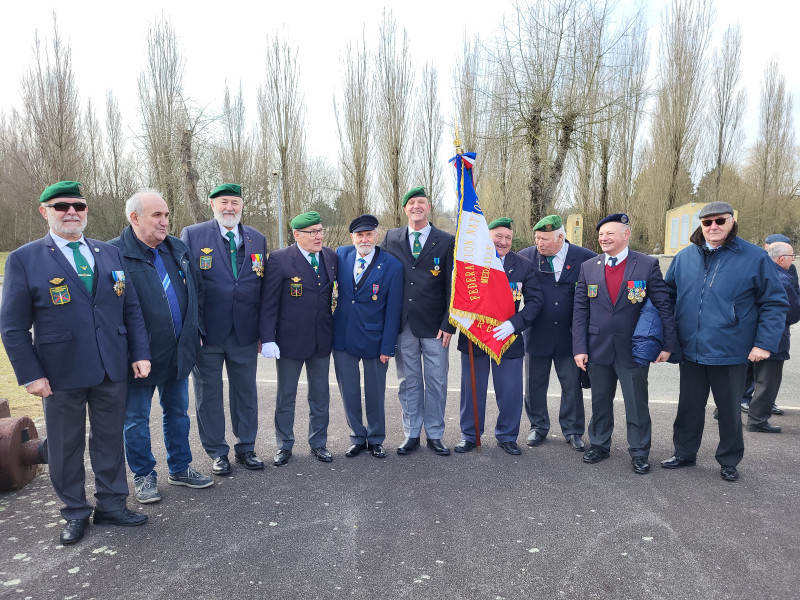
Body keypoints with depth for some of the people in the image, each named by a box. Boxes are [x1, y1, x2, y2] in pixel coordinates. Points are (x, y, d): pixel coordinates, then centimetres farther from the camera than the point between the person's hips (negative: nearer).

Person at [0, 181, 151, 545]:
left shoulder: (110, 253, 7)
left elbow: (131, 309, 8)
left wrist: (140, 353, 1)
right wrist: (30, 375, -10)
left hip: (112, 368, 3)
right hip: (61, 374, -3)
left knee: (110, 439, 13)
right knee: (66, 446, 11)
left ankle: (111, 505, 28)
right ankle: (75, 513, 29)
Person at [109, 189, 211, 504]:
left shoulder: (178, 249, 6)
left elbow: (196, 291, 15)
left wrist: (194, 331, 12)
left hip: (179, 351, 6)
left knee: (178, 412, 18)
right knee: (137, 419, 11)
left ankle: (180, 468, 34)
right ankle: (144, 475, 29)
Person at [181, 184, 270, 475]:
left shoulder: (258, 240, 7)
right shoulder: (192, 235, -1)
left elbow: (265, 288, 7)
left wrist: (264, 331, 3)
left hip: (245, 333, 3)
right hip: (207, 332, -2)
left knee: (246, 392, 13)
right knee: (209, 393, 10)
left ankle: (246, 447, 29)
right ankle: (217, 452, 26)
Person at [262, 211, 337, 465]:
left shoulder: (331, 257, 3)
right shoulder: (279, 259, -10)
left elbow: (335, 295, 9)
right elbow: (269, 302, -9)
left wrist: (336, 332, 5)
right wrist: (267, 338, -13)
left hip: (322, 339, 4)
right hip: (290, 339, -4)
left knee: (320, 394, 14)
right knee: (286, 396, 10)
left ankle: (318, 443, 30)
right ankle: (284, 446, 27)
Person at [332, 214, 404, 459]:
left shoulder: (392, 266, -9)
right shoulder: (341, 255, 0)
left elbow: (393, 310, -8)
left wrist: (387, 346, -11)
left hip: (373, 339, -3)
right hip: (342, 337, 3)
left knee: (375, 393, 10)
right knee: (349, 392, 12)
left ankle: (375, 440, 30)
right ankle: (357, 438, 30)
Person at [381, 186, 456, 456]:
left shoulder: (447, 241, 1)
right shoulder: (391, 238, 7)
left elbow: (452, 287, -2)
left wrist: (448, 325, -8)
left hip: (434, 326, -1)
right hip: (403, 325, 2)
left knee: (436, 382, 6)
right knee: (409, 382, 10)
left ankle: (435, 435, 22)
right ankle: (411, 434, 24)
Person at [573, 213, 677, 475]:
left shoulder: (648, 265, -5)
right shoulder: (588, 267, 3)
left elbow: (663, 306, -4)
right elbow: (580, 311, 2)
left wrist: (668, 344, -9)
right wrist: (580, 348, -4)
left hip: (632, 349, -2)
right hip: (598, 348, 2)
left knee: (636, 402, 8)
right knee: (600, 400, 15)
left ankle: (639, 452, 25)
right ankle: (599, 444, 32)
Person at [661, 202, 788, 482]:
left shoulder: (755, 258, -6)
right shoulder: (685, 257, 2)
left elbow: (775, 302, -4)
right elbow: (669, 294, 11)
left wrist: (765, 343, -12)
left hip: (731, 353, -2)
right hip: (690, 351, 3)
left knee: (730, 409, 14)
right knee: (689, 406, 15)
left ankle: (729, 461, 32)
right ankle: (684, 453, 33)